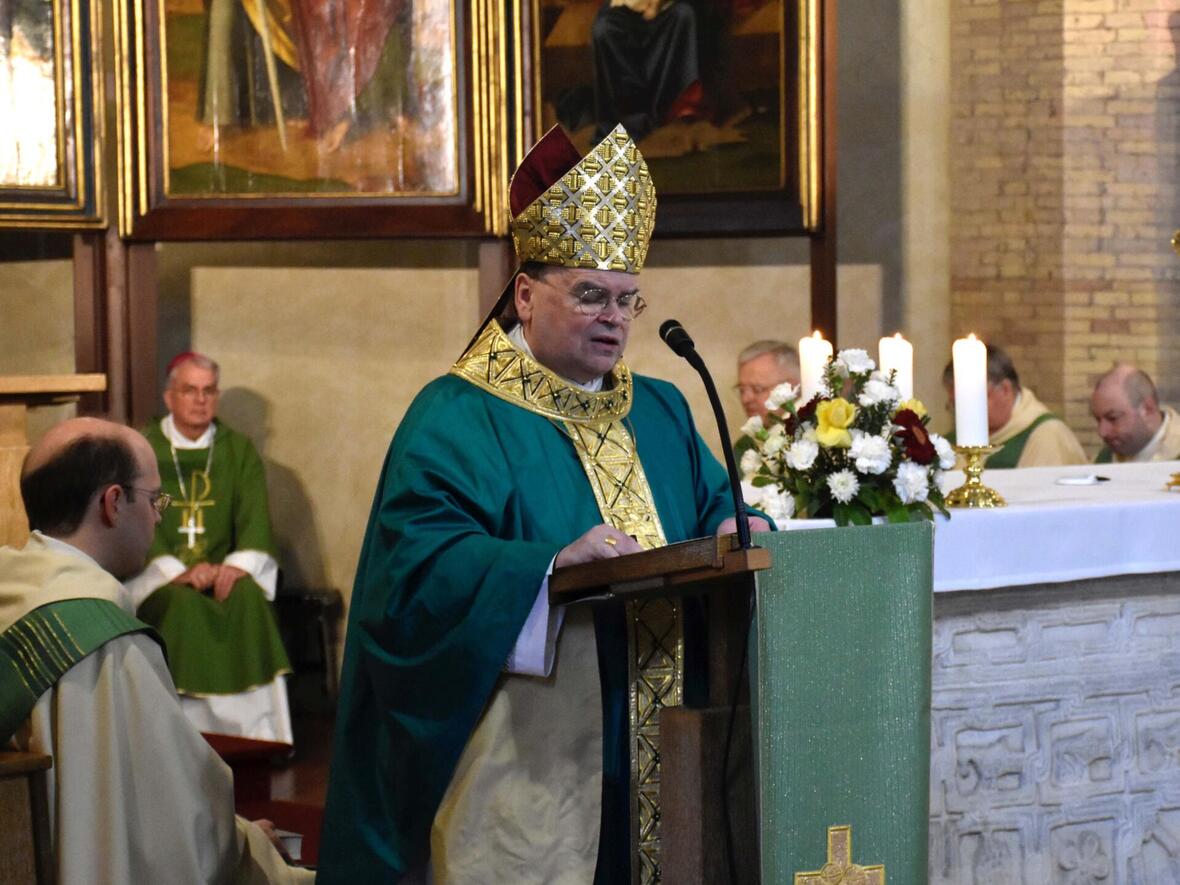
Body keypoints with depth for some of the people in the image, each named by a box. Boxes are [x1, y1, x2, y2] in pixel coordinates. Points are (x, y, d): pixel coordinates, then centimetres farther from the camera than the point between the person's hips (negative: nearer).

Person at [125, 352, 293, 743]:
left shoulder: (239, 451, 11)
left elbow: (255, 519, 2)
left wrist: (237, 566, -19)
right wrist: (179, 572, -23)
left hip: (225, 570, 2)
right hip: (160, 574, -2)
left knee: (248, 597, -30)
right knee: (185, 605, -33)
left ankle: (254, 735, -27)